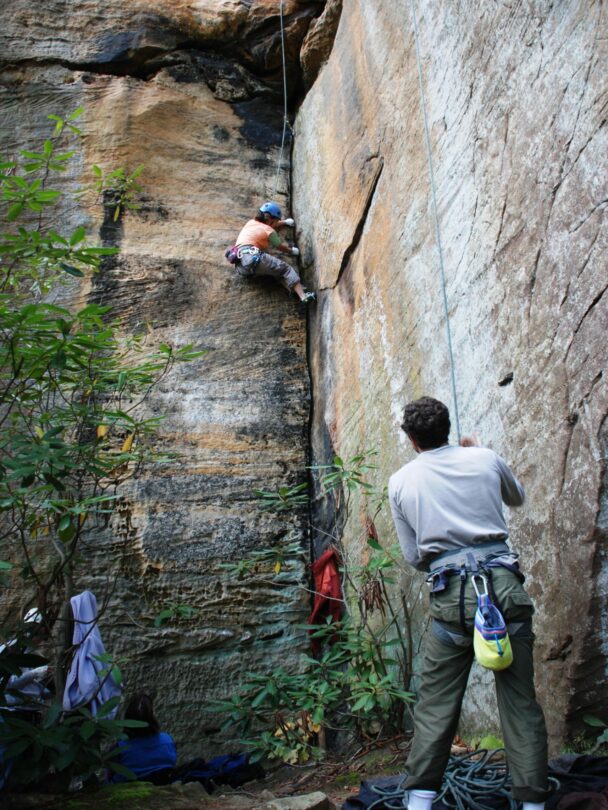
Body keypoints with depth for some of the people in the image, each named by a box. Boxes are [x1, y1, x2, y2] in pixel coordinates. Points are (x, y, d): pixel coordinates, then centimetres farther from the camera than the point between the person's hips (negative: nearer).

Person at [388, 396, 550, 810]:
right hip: (504, 585, 1)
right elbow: (517, 497, 27)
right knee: (520, 702, 8)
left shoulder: (401, 482, 5)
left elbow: (414, 556, 9)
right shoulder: (485, 458, 5)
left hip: (451, 595, 0)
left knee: (435, 704, 9)